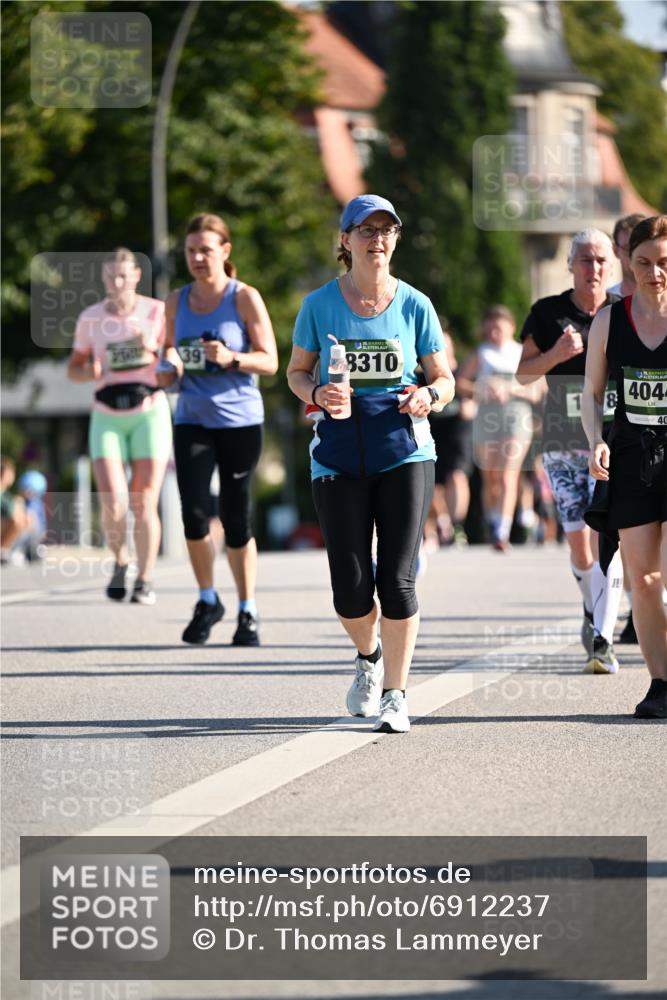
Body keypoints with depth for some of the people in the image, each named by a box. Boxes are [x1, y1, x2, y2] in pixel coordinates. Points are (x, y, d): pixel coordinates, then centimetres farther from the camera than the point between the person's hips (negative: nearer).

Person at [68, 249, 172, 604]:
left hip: (149, 412, -1)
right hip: (108, 417, 1)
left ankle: (145, 580, 7)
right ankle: (119, 560, 14)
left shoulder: (157, 312, 0)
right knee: (113, 504, -13)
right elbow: (74, 368, 14)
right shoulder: (90, 318, 4)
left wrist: (154, 349, -18)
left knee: (144, 505, -5)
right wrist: (90, 371, -9)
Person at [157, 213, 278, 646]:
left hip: (240, 420, -3)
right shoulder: (176, 301, 9)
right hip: (192, 420, 3)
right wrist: (168, 368, -3)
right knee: (194, 514, -11)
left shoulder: (245, 298, -4)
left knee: (237, 520, 1)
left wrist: (231, 358, -22)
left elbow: (270, 361, -4)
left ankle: (248, 611, 15)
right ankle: (208, 600, 10)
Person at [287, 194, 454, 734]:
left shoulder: (414, 305, 3)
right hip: (339, 454, 1)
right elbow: (297, 371, 14)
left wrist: (429, 396, -13)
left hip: (404, 451, 0)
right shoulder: (319, 304, 4)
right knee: (351, 586, -3)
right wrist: (317, 393, -9)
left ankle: (395, 694, 6)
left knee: (397, 579, -7)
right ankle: (369, 657, 30)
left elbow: (445, 377, 10)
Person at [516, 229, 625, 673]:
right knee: (578, 544, 5)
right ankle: (593, 608, 35)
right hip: (562, 441, 2)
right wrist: (556, 354, -14)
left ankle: (602, 641, -17)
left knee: (605, 538, -15)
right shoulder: (548, 312, 4)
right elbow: (523, 373, 4)